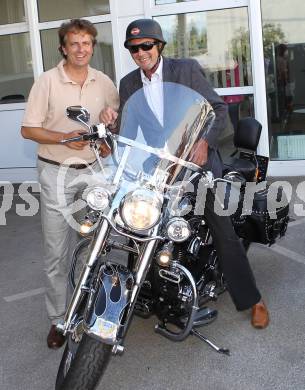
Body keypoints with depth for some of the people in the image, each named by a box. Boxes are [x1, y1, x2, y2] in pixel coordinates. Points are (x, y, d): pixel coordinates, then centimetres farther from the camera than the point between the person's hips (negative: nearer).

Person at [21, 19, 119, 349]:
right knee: (56, 253, 0)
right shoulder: (47, 81, -4)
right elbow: (28, 129, -5)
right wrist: (65, 138, -18)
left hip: (95, 171, 3)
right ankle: (58, 319, 13)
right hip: (57, 173, -3)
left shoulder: (103, 83, 6)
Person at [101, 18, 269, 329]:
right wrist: (111, 119, -14)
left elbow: (219, 108, -2)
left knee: (224, 232, -2)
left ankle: (251, 300, 10)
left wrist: (205, 141, -19)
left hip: (195, 159, -3)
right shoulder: (128, 84, 10)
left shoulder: (187, 69, -1)